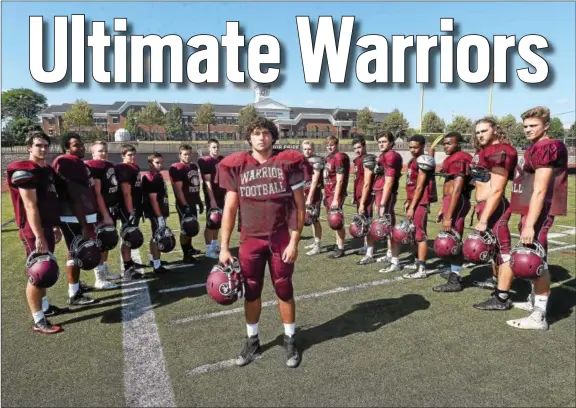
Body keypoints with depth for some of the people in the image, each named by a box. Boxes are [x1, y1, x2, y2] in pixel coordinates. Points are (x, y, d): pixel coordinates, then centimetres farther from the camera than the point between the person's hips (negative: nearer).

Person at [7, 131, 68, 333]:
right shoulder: (24, 171, -15)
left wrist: (56, 226, 19)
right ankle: (38, 321, 4)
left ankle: (45, 306, 33)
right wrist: (38, 236, -21)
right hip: (33, 230, -9)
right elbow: (30, 206, -19)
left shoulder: (48, 170, 13)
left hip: (47, 227, 9)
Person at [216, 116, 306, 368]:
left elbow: (300, 207, -2)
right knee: (251, 292, 13)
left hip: (281, 239, -1)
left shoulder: (288, 163, -5)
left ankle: (290, 341, 30)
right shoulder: (237, 166, -1)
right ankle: (252, 341, 33)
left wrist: (294, 241, -8)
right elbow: (230, 209, 2)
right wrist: (224, 248, -2)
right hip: (250, 240, 2)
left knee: (284, 291, 10)